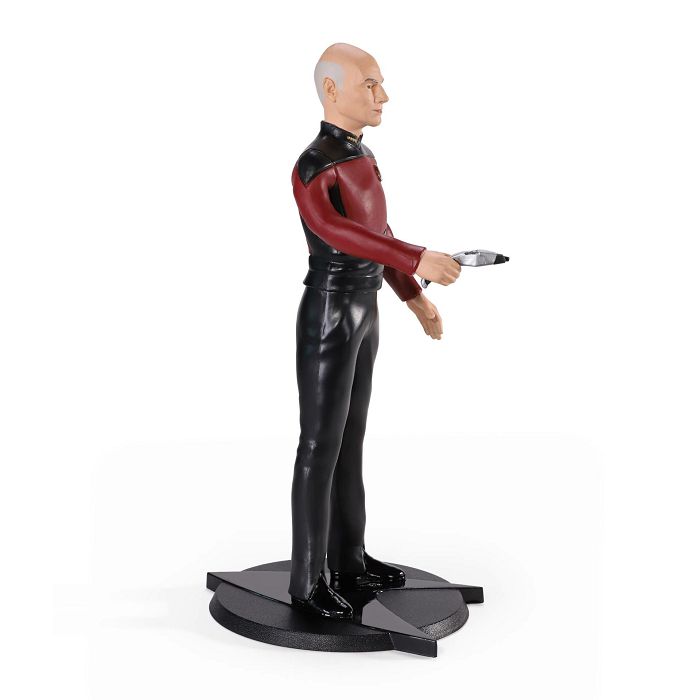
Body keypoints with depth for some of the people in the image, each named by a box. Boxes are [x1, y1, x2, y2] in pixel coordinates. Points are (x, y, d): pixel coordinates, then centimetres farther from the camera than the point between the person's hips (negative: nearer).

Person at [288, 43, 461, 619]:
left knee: (350, 440, 15)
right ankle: (307, 581, 10)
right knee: (320, 448, -2)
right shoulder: (311, 168, -18)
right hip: (328, 318, -9)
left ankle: (349, 561, 27)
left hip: (363, 313, 9)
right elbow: (333, 229, -39)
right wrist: (417, 259, -47)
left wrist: (415, 297, 22)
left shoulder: (361, 157, 13)